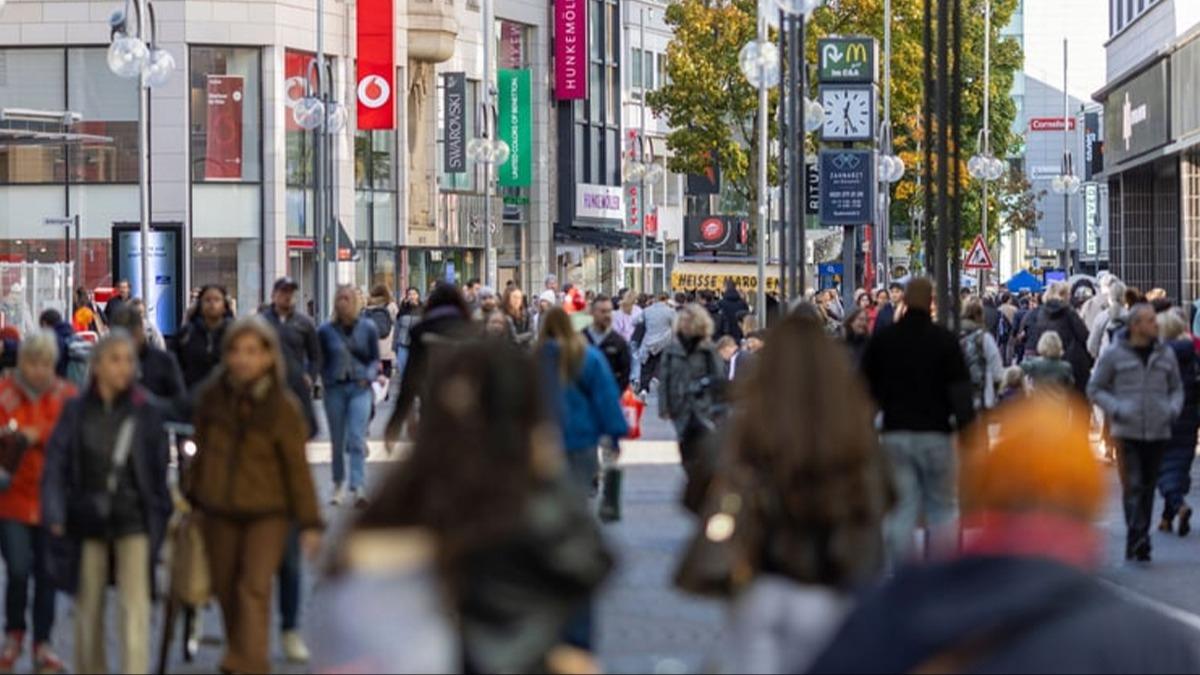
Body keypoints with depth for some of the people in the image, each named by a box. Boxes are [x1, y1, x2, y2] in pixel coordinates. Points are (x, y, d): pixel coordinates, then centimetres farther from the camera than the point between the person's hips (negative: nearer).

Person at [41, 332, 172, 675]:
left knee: (135, 605, -13)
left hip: (133, 521, -2)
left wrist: (160, 516, 3)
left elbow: (158, 470, 4)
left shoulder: (146, 412, -1)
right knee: (89, 608, 12)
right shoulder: (76, 411, 0)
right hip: (87, 521, 2)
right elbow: (56, 464, -1)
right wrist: (55, 515, -10)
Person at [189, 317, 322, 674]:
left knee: (255, 589, -15)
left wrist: (310, 522, -6)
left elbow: (297, 467, -7)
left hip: (267, 513, -4)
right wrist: (191, 493, 19)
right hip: (219, 511, 4)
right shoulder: (211, 397, 0)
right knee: (225, 589, 12)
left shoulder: (283, 407, -11)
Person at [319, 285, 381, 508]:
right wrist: (327, 380, -5)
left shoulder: (367, 328, 3)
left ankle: (358, 489, -17)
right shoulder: (326, 331, 1)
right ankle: (339, 485, 27)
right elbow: (321, 361, 8)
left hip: (360, 389, -1)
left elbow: (375, 359, 9)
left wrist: (369, 376, -7)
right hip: (335, 389, 1)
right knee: (338, 441, 10)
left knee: (357, 440, -12)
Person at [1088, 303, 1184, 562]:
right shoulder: (1114, 355, -1)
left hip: (1158, 432, 4)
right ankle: (1138, 540, -19)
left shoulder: (1166, 354, 9)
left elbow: (1176, 388, 19)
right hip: (1127, 432, -4)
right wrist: (1116, 410, -11)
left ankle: (1136, 545, 19)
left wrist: (1173, 409, -1)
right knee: (1133, 487, -14)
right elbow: (1095, 389, 4)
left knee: (1148, 489, 9)